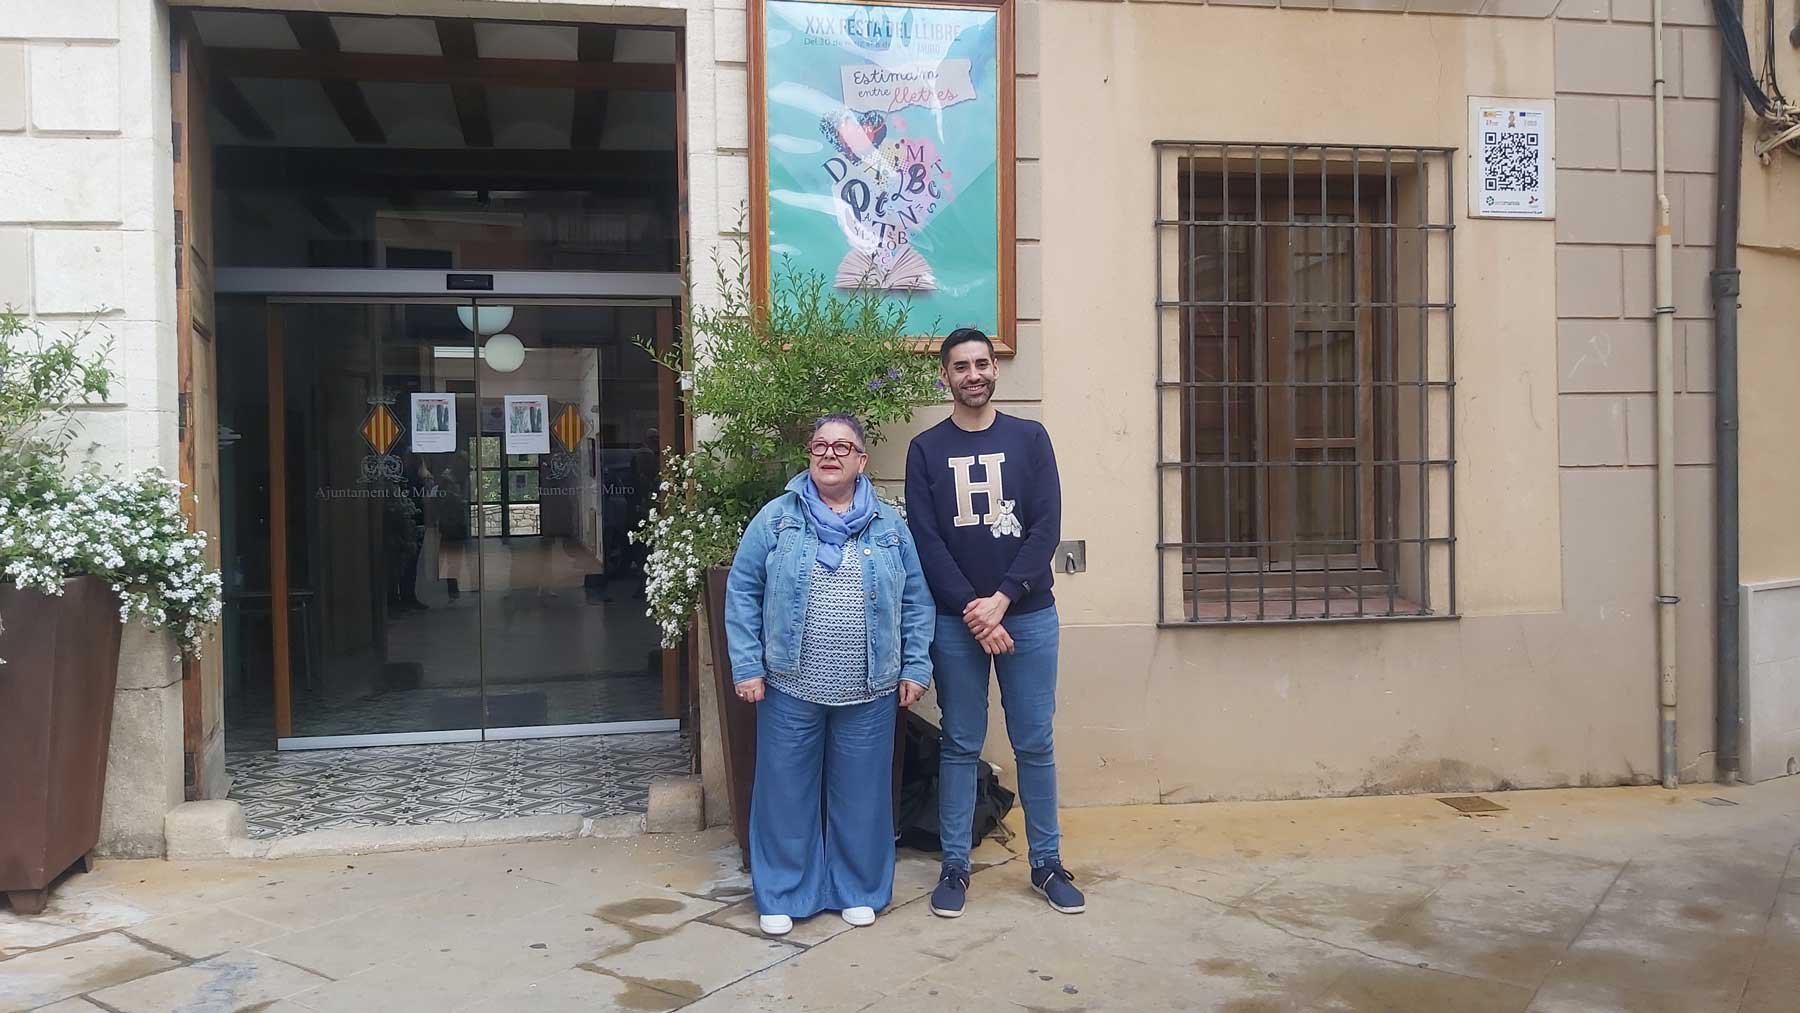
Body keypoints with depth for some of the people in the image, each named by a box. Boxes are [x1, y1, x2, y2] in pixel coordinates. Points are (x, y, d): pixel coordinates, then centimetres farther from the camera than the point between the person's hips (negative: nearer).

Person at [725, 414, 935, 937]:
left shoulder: (889, 524, 5)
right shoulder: (776, 518, 1)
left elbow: (916, 600, 7)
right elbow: (743, 594, 1)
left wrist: (915, 667, 1)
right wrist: (747, 667, -5)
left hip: (869, 692, 1)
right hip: (790, 687, -1)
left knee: (862, 793, 10)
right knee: (787, 791, 8)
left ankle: (858, 889, 28)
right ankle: (783, 893, 23)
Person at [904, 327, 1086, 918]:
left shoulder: (1029, 438, 4)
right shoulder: (926, 449, 4)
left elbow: (1047, 528, -3)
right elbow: (925, 540, -4)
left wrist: (1001, 600, -13)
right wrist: (971, 611, -13)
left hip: (1027, 614, 0)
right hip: (956, 620, 0)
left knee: (1035, 743, 6)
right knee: (960, 746, 6)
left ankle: (1047, 863, 18)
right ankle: (955, 865, 16)